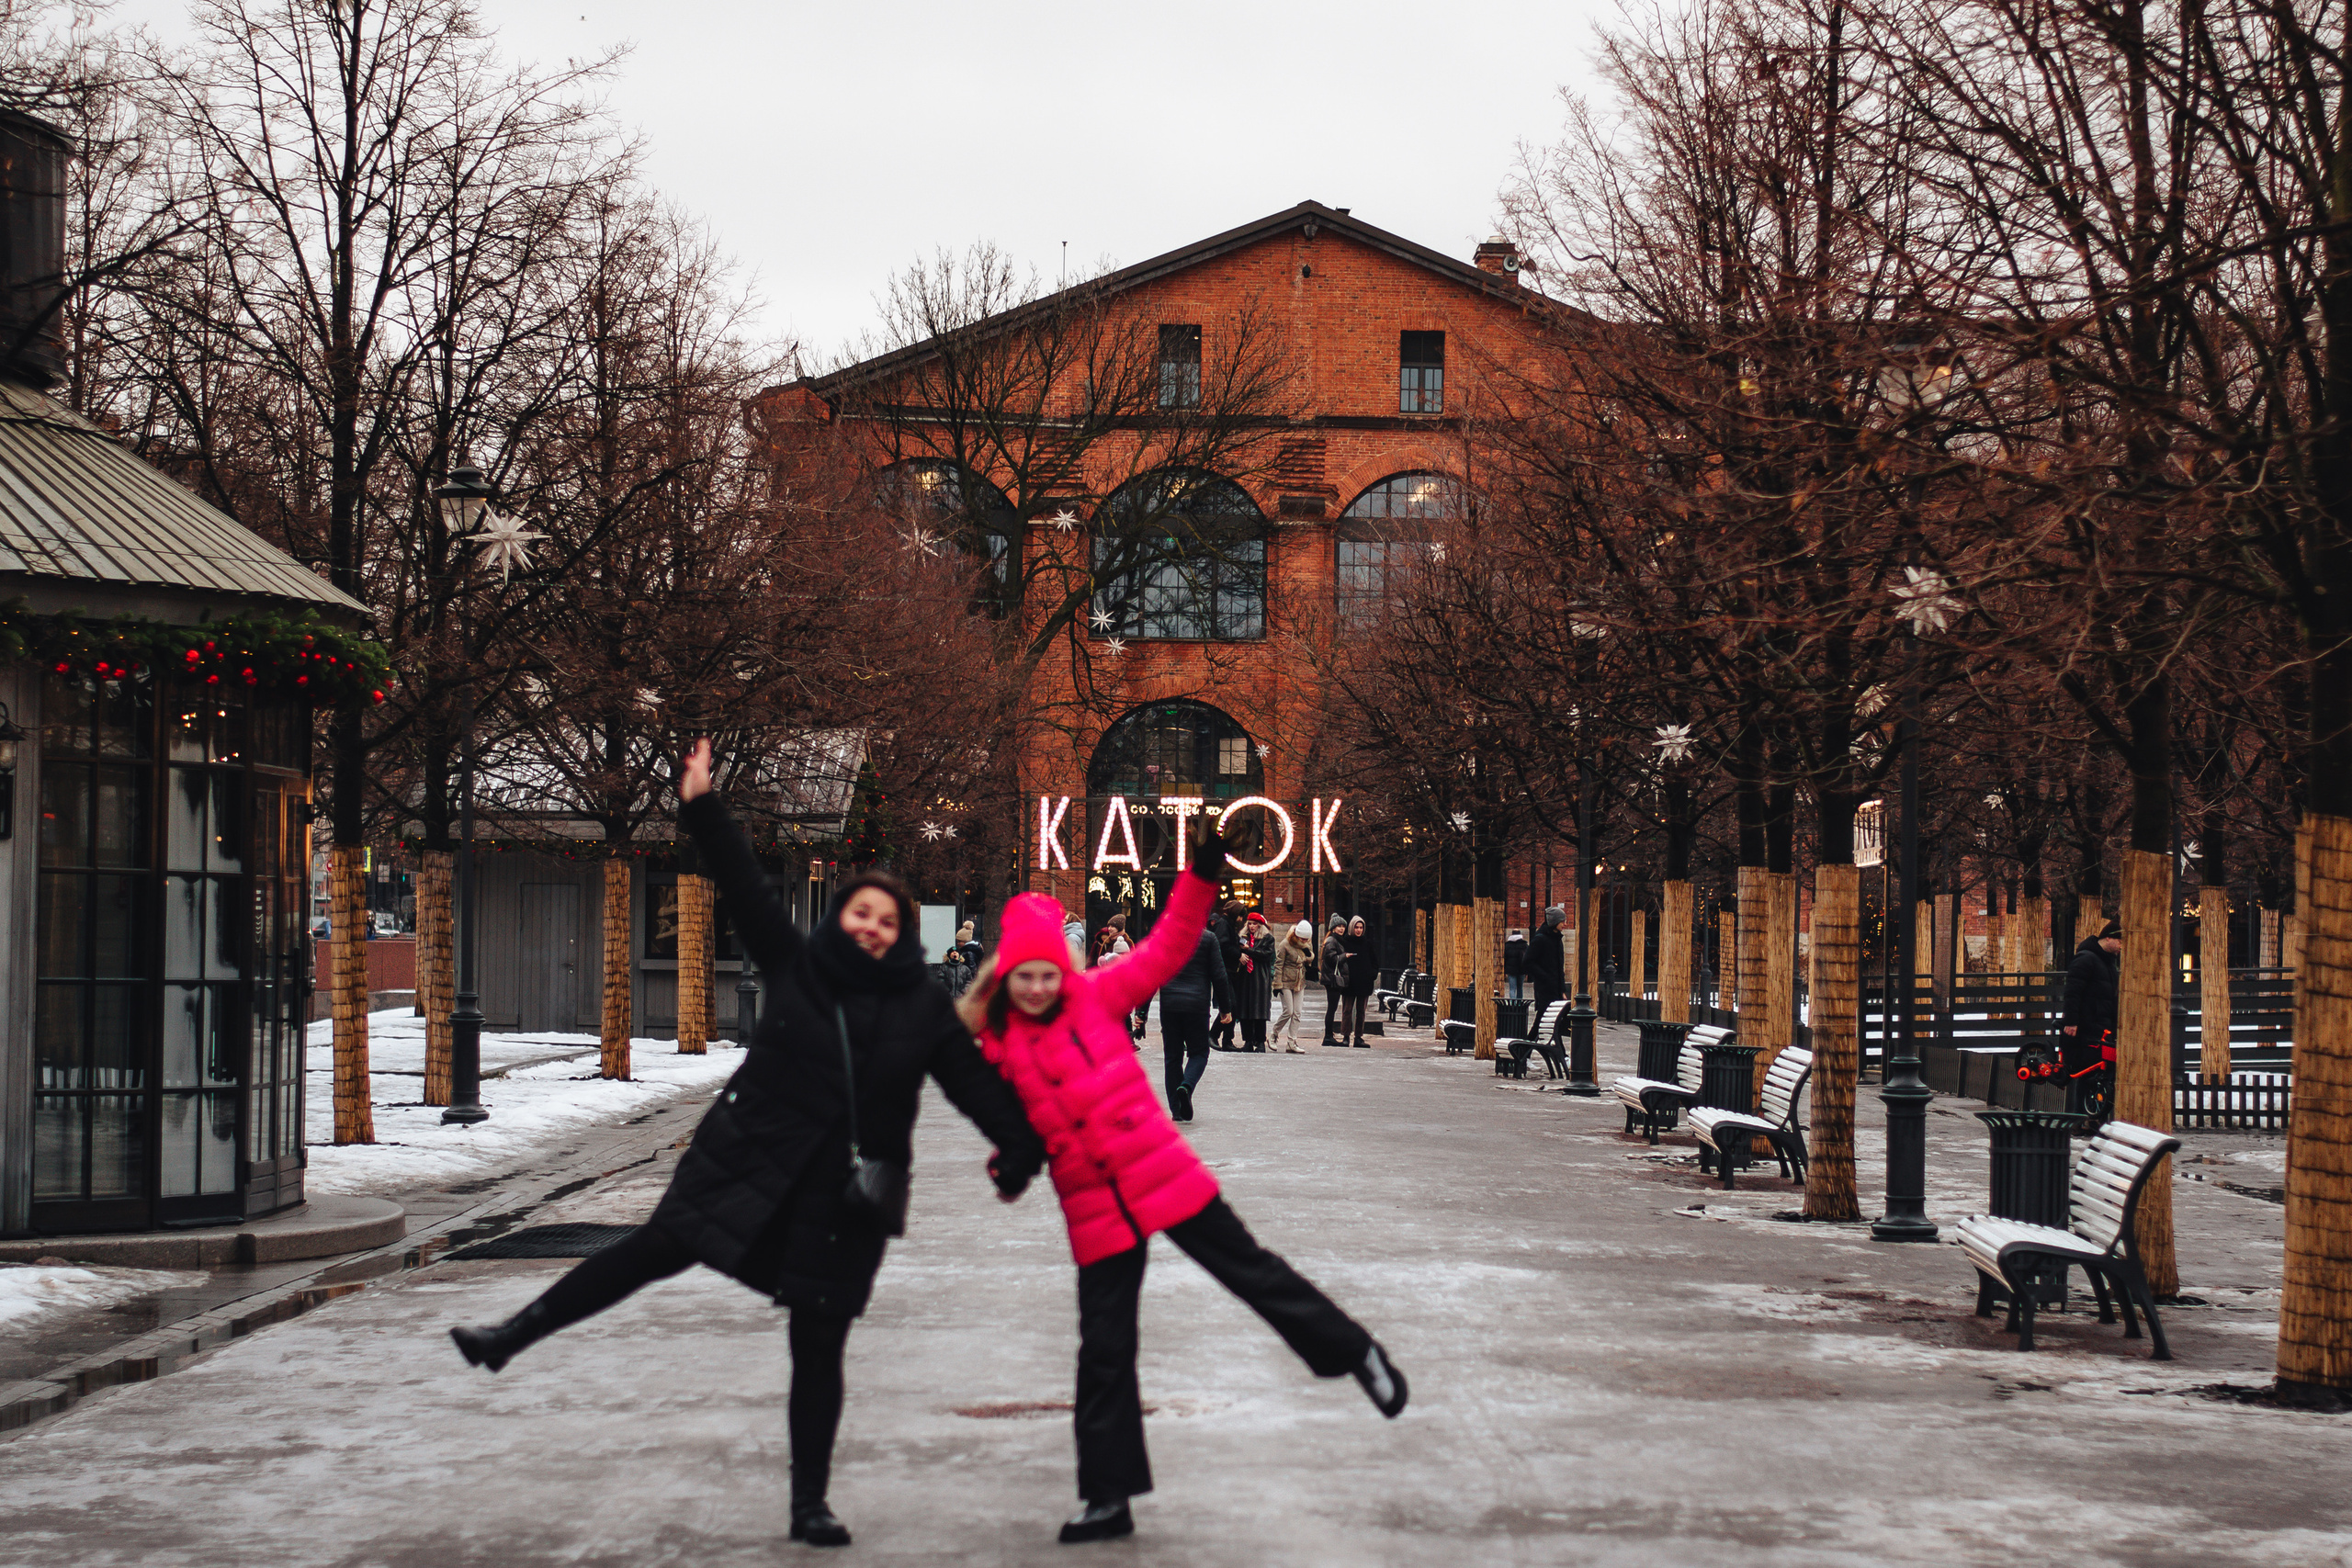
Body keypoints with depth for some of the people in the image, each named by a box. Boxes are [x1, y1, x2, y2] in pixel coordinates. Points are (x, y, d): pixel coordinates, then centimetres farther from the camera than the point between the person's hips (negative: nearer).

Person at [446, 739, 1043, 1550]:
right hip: (754, 1162, 0)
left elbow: (974, 1079, 1)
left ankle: (810, 1505, 11)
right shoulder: (795, 966, 3)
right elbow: (746, 885, 1)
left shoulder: (923, 1007, 2)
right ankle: (512, 1336, -7)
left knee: (818, 1346, 3)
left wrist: (1023, 1146, -6)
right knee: (663, 1244, -16)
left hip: (846, 1193, 0)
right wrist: (702, 809, -5)